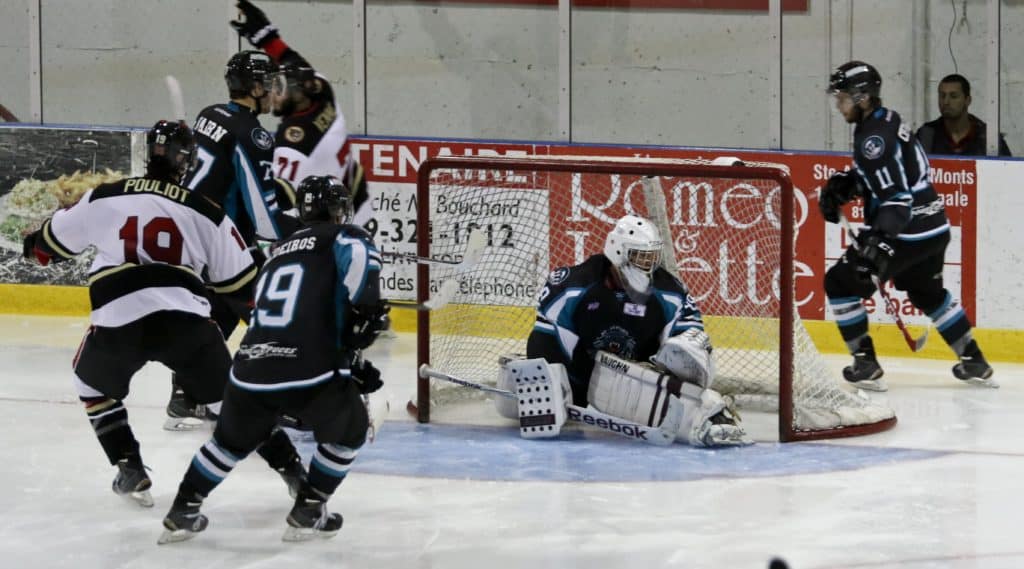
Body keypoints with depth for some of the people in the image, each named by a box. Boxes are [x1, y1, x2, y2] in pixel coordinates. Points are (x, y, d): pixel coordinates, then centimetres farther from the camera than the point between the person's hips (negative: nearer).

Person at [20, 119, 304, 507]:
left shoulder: (103, 198, 12)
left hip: (117, 320, 0)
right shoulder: (206, 213, 13)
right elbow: (240, 283, 17)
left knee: (94, 382, 29)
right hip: (185, 319, 0)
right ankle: (290, 465, 13)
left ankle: (129, 467, 20)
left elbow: (55, 239, 27)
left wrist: (35, 245, 51)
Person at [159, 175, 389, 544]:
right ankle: (307, 514, 21)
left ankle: (182, 513, 34)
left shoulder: (279, 252, 31)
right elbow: (358, 254, -17)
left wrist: (353, 366, 37)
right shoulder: (342, 237, 9)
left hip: (250, 372, 6)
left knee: (232, 440, 32)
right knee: (347, 431, 24)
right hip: (308, 374, -6)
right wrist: (367, 309, -10)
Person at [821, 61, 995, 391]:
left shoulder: (874, 136, -20)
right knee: (928, 294, 30)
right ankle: (974, 363, 35)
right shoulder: (886, 120, 9)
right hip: (934, 228, 10)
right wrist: (843, 184, 10)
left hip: (909, 234, -10)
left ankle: (866, 366, -1)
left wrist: (882, 241, -38)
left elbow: (896, 195, -28)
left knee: (841, 282, 0)